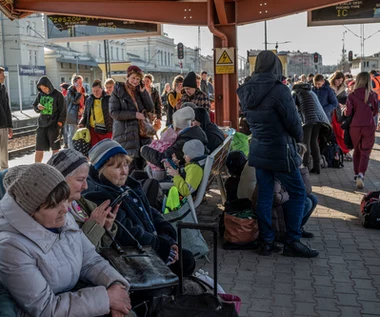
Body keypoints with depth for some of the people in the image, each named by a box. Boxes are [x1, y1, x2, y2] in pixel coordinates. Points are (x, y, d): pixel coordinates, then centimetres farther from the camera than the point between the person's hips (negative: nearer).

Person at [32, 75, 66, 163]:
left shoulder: (58, 95, -8)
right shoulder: (40, 94, 6)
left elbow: (63, 111, -8)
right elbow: (34, 106, 16)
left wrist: (59, 124, -14)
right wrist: (38, 107, -8)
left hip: (53, 126, -4)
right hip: (42, 125, 5)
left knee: (55, 149, 5)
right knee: (38, 149, 7)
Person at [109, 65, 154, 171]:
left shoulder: (140, 91, 15)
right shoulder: (118, 92, 0)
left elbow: (150, 108, 5)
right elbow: (114, 112, -10)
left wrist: (143, 92, -3)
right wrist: (134, 114, -15)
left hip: (142, 133, 5)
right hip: (125, 134, -5)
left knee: (141, 167, 7)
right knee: (131, 169, -10)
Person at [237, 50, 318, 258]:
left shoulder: (246, 92, 4)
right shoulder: (279, 90, -16)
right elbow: (293, 122, -10)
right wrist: (299, 137, 8)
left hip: (258, 151, 7)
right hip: (280, 152, -7)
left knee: (264, 196, 10)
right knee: (298, 193, 5)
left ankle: (266, 242, 16)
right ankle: (292, 242, 7)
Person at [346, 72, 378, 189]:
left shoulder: (352, 95, -7)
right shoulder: (373, 95, -3)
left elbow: (348, 113, -6)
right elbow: (375, 111, 9)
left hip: (355, 126, 1)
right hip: (369, 127, 0)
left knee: (357, 151, 19)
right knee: (365, 153, 3)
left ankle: (357, 174, 26)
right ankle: (361, 175, -17)